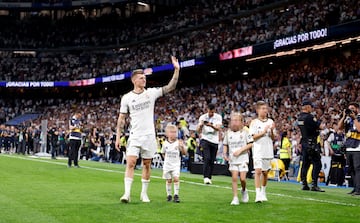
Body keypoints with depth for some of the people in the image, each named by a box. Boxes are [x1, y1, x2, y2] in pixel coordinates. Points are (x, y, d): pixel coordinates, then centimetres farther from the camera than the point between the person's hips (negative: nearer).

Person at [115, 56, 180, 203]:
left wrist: (176, 69, -10)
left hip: (149, 135, 2)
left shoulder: (151, 93, 3)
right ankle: (127, 193, -11)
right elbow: (122, 119, 5)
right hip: (134, 136, -1)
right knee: (130, 163, -12)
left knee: (147, 164, 7)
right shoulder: (126, 98, 1)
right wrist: (118, 137, 0)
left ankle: (144, 193, 18)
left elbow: (170, 87, -2)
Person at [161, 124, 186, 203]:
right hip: (167, 165, 2)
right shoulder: (165, 143, 0)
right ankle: (169, 195, 20)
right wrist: (166, 158, 3)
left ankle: (176, 195, -9)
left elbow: (184, 153, -9)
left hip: (176, 165, -2)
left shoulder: (178, 143, -7)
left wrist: (182, 146, -26)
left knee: (176, 178, -15)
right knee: (169, 180, 8)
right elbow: (163, 153, 16)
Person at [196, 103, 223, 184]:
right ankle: (206, 177, -18)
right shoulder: (202, 117, 2)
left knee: (212, 161, 4)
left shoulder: (218, 117, 2)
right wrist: (201, 125, -23)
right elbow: (198, 130, -1)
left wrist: (211, 125, -30)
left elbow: (218, 128, -11)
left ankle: (209, 178, 15)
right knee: (207, 158, -18)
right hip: (205, 139, -2)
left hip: (214, 141, 2)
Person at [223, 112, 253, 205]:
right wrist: (224, 153, -2)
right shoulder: (228, 132, 6)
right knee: (234, 178, -4)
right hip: (232, 159, 2)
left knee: (242, 178, -7)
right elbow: (225, 144, 15)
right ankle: (235, 198, 2)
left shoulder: (245, 131, -3)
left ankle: (244, 190, 24)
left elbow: (250, 144, -5)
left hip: (243, 158, -2)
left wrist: (240, 150, -14)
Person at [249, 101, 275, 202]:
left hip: (268, 151, 3)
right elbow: (252, 137, -7)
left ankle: (263, 192, 26)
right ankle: (258, 194, -13)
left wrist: (272, 131, -9)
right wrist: (263, 132, -14)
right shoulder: (254, 122, 0)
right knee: (258, 171, -12)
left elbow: (273, 138, 9)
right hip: (258, 151, -3)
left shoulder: (270, 122, 9)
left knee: (265, 172, 10)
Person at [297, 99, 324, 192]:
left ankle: (304, 184, 13)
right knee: (317, 164, -4)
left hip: (304, 143, 8)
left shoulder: (299, 117, 9)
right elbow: (320, 127, -15)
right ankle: (314, 185, -8)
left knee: (305, 163, 12)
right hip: (312, 144, -8)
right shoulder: (309, 117, -17)